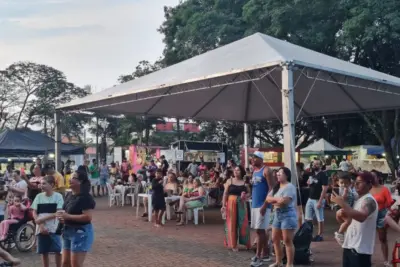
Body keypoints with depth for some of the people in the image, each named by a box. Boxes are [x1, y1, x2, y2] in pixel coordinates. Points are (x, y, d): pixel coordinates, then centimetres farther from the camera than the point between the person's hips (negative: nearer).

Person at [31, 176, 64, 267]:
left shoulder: (58, 196, -5)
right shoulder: (39, 196, 4)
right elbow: (34, 213, 2)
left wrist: (43, 219, -16)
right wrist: (41, 225, -10)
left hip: (54, 228, -3)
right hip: (41, 228, 3)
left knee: (57, 251, -1)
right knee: (44, 252, 11)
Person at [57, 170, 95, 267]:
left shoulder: (85, 197, -17)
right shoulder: (69, 195, 10)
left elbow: (88, 217, -25)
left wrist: (68, 216, -24)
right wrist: (62, 217, 0)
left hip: (81, 232, -9)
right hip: (68, 231, 9)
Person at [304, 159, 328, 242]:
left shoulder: (323, 175, -12)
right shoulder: (312, 174, 11)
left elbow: (324, 189, -17)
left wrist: (320, 201, -21)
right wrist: (309, 183, -2)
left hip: (317, 200, -7)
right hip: (310, 199, 7)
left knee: (320, 219, 3)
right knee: (308, 218, 10)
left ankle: (320, 235, 10)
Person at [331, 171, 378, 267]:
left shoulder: (369, 200, -15)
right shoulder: (357, 199, 15)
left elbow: (361, 216, -35)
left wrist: (342, 203, -34)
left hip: (360, 248, -10)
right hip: (349, 245, 10)